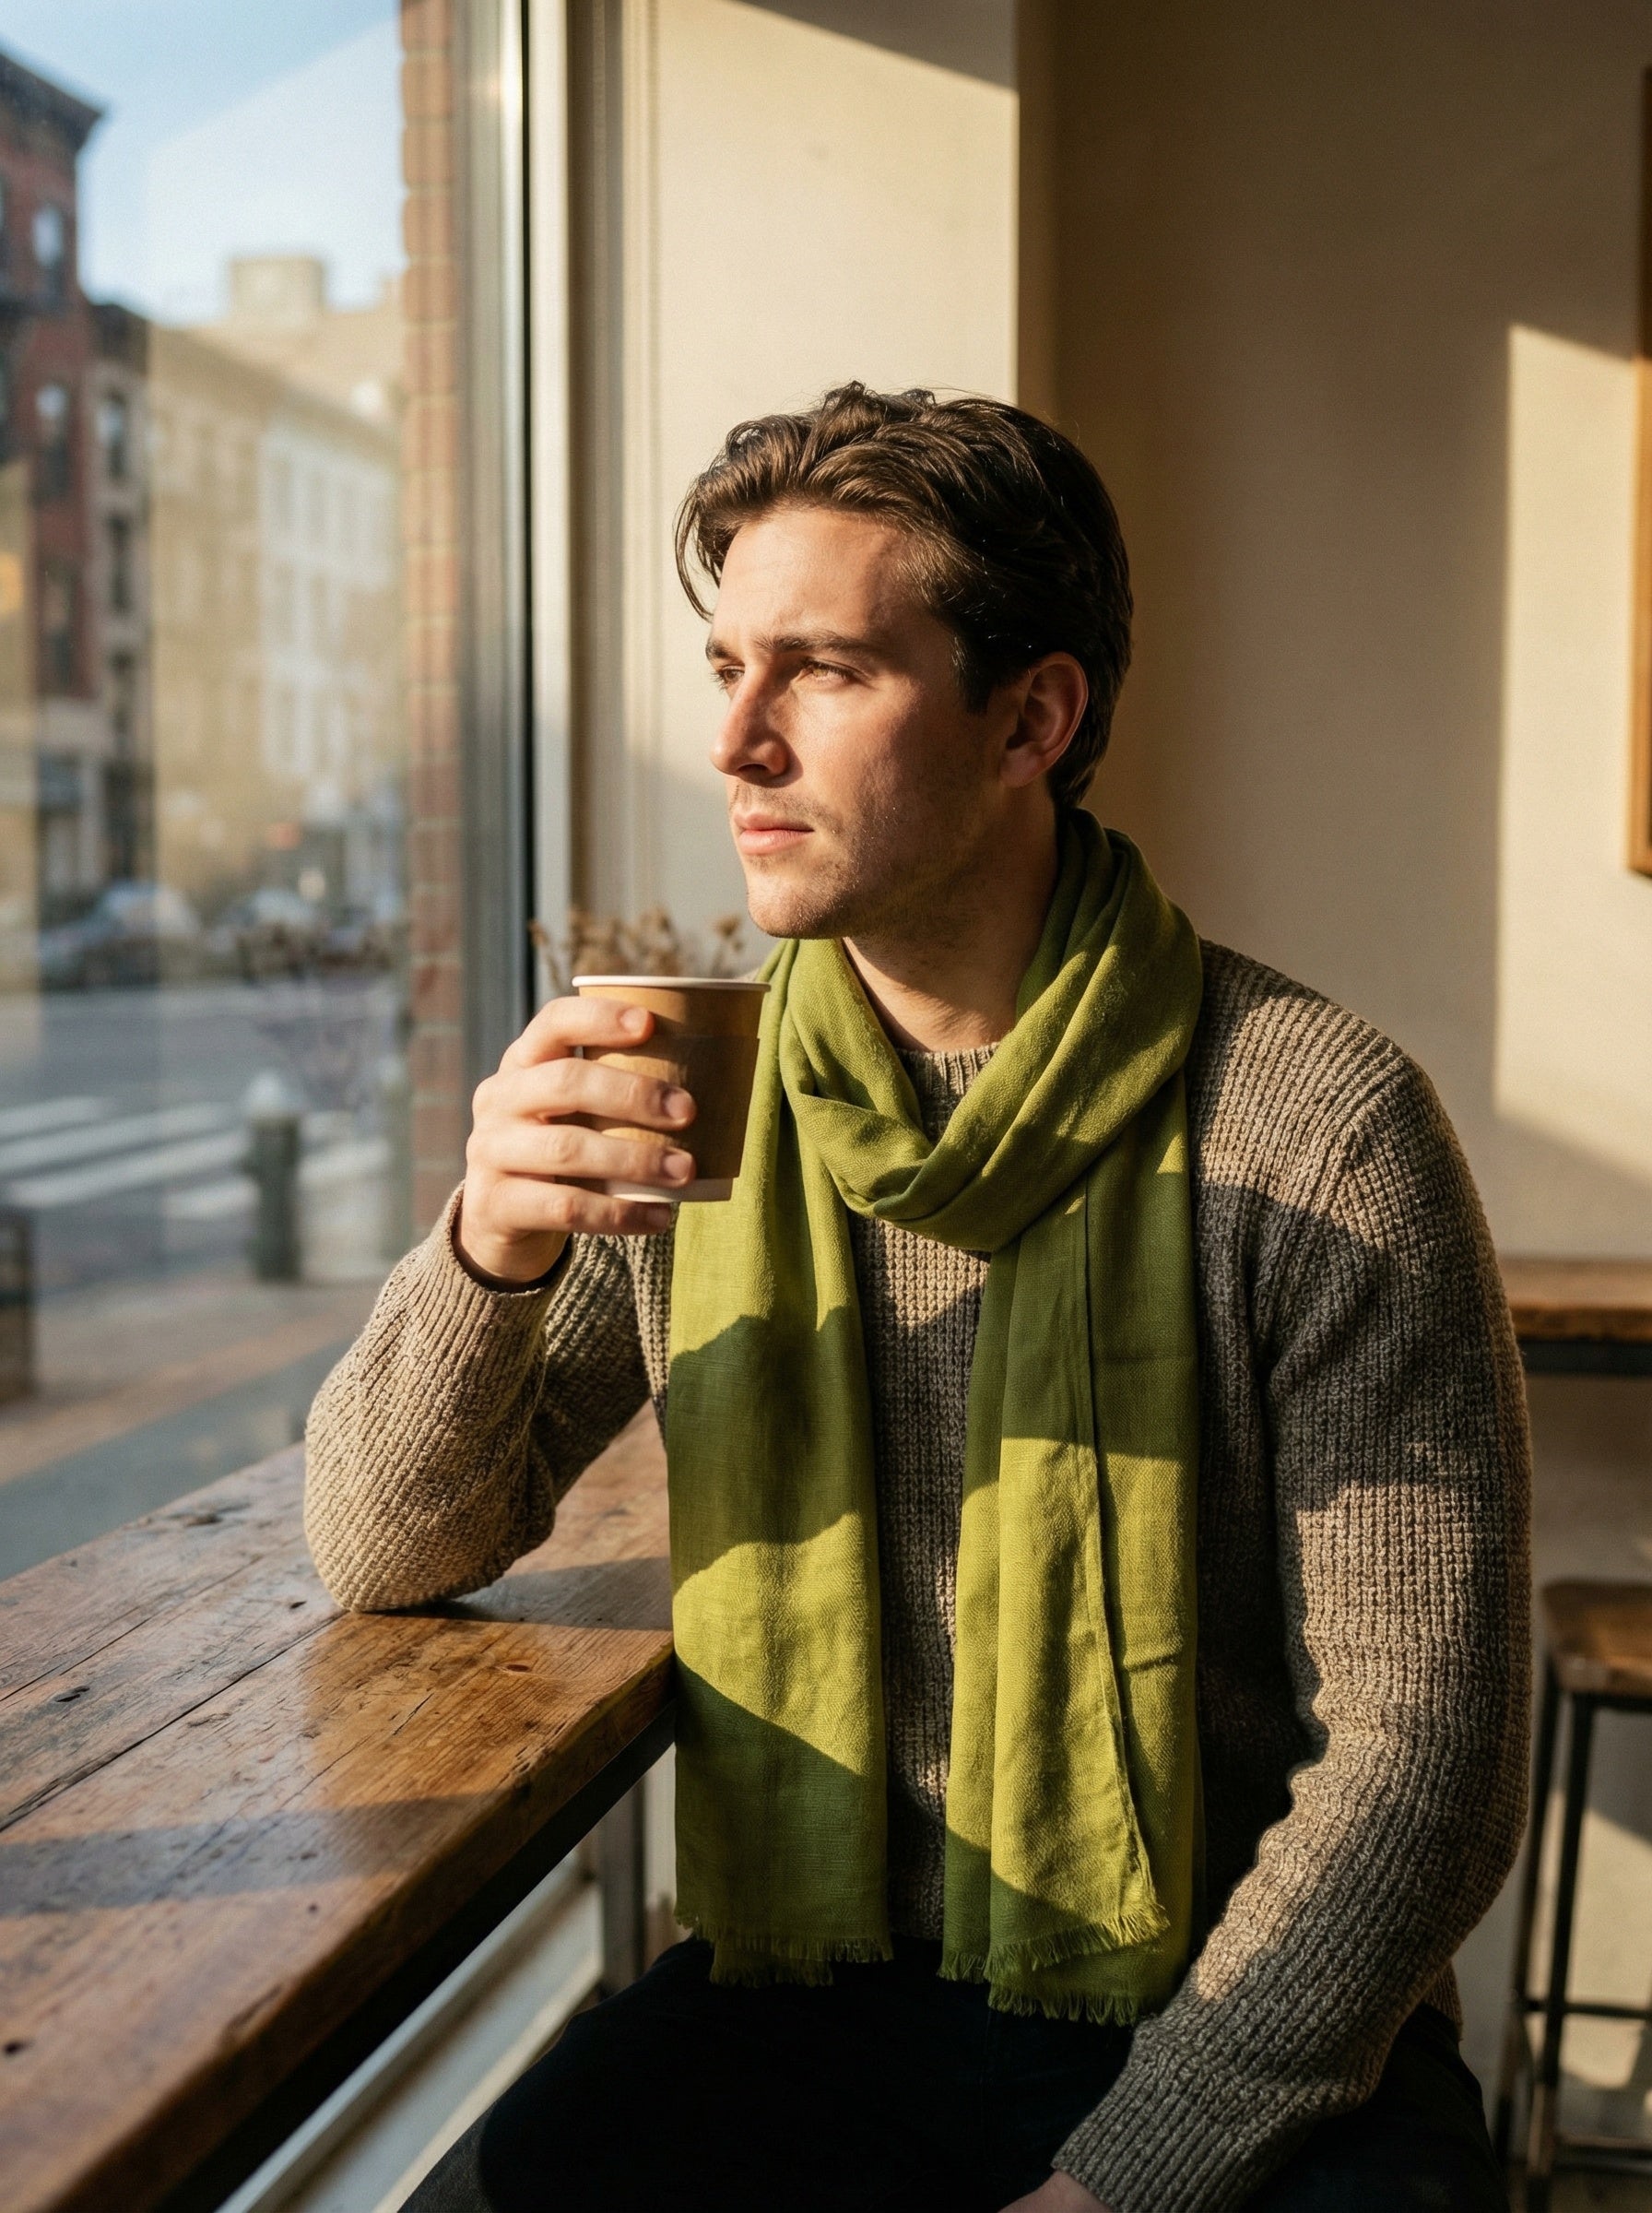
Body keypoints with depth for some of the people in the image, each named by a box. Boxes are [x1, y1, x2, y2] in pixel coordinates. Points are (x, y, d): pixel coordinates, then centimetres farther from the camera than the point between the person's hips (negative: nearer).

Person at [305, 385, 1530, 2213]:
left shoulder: (1309, 1122, -12)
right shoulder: (691, 1100, 0)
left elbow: (1423, 1756, -11)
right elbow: (388, 1553, 2)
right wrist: (486, 1254, -17)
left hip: (1227, 2027, -2)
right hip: (803, 1996, 2)